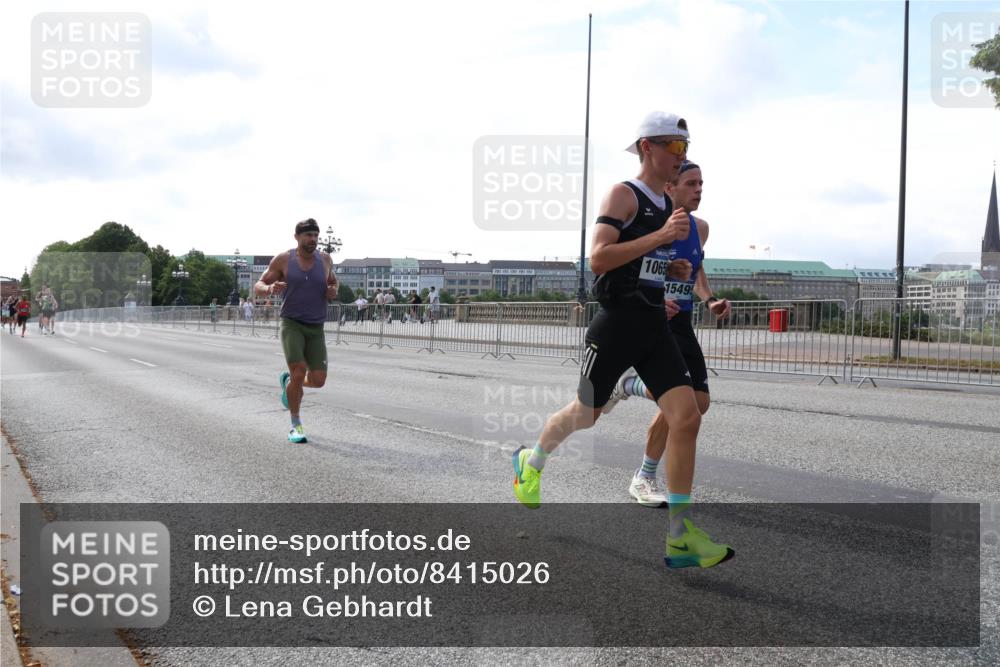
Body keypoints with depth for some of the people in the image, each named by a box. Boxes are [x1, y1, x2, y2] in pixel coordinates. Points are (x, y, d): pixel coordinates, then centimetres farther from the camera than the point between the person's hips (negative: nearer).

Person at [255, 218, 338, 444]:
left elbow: (332, 283, 22)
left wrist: (332, 292, -3)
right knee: (299, 373, -20)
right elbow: (258, 287, 1)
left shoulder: (325, 259, 3)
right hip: (291, 324, -3)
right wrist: (270, 288, -23)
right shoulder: (283, 260, -4)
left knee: (317, 381, -4)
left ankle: (288, 380, 31)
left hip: (316, 328, 3)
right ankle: (296, 425, 0)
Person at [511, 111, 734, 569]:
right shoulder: (623, 195, -8)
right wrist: (661, 235, -24)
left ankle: (680, 537, -5)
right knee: (584, 416, 9)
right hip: (617, 324, -6)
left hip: (655, 326, 6)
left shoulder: (667, 205, 16)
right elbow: (597, 258, -21)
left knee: (687, 418, -9)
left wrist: (673, 270, 9)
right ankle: (530, 462, 42)